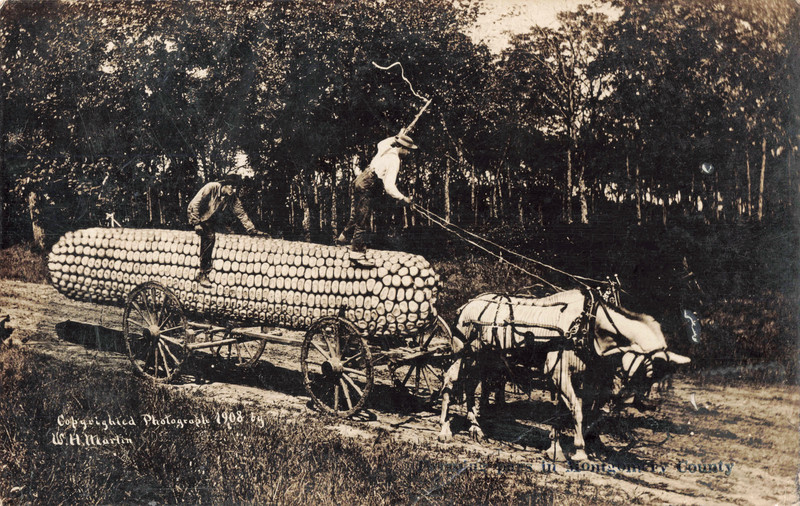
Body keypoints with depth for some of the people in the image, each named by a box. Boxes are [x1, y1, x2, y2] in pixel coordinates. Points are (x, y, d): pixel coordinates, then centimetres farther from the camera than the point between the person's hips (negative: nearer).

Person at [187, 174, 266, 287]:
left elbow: (241, 213, -7)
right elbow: (195, 204, -23)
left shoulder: (232, 197, -8)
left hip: (209, 218, 7)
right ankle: (203, 274, -22)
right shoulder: (211, 188, -25)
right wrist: (197, 223, -27)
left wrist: (253, 230, -15)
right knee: (209, 236, -28)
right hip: (195, 214, -6)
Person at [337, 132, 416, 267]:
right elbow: (389, 186, -27)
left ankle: (345, 236, 44)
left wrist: (396, 138, 40)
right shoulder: (394, 161, -22)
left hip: (360, 181, 10)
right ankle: (357, 253, -4)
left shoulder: (386, 149, 3)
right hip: (367, 188, -9)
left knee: (356, 215, 26)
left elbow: (380, 144, 32)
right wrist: (403, 198, -20)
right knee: (361, 221, -6)